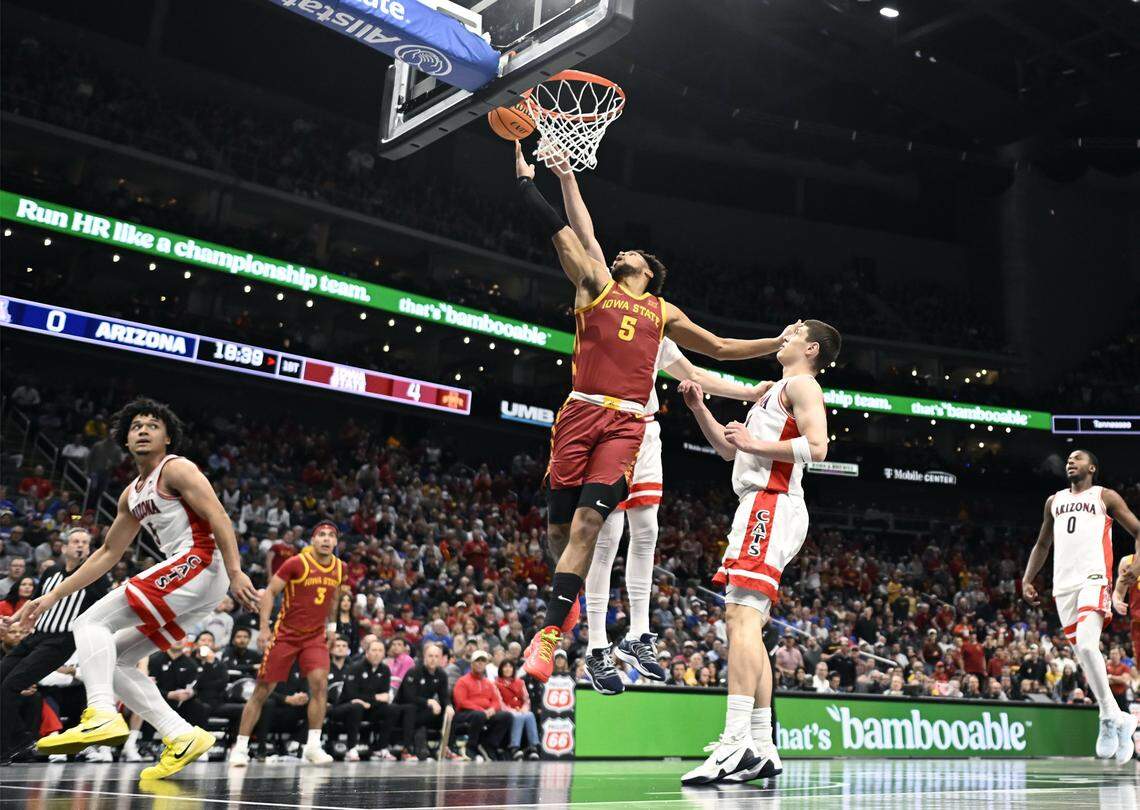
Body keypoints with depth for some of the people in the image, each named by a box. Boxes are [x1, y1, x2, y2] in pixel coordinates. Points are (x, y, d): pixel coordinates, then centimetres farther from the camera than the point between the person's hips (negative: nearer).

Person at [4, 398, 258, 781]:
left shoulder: (176, 469, -2)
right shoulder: (132, 495, 24)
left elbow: (218, 517, -14)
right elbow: (107, 553, 28)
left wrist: (235, 572, -26)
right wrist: (53, 596, 25)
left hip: (200, 563, -9)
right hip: (187, 578, 9)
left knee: (91, 623, -13)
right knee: (112, 659, 9)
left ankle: (102, 715, -31)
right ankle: (183, 736, -1)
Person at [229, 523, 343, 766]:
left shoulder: (339, 568, 1)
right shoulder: (296, 563, -15)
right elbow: (269, 592, -11)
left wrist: (331, 625, 18)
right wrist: (264, 627, -18)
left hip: (315, 636, 3)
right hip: (285, 634, -3)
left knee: (320, 684, -17)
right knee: (262, 690, 1)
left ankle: (312, 746, -8)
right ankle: (240, 746, 14)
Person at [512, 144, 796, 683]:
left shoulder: (663, 312, 23)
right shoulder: (595, 284, 18)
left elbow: (721, 348, 29)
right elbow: (563, 231, 14)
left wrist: (781, 344, 25)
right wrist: (526, 180, 11)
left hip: (626, 423, 0)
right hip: (580, 413, 0)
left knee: (588, 522, -16)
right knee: (559, 525, 1)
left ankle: (549, 632, -15)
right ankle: (568, 600, 31)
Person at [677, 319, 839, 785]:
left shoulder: (801, 384, 1)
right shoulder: (776, 391, 30)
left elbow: (816, 447, -15)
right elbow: (728, 449, 33)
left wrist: (754, 444, -13)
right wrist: (698, 407, 22)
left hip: (771, 504, -11)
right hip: (760, 507, 11)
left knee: (742, 615, -22)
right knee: (746, 625, 7)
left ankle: (736, 743, -30)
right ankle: (761, 749, 7)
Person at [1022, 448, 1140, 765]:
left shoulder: (1105, 497, 8)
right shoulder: (1054, 501, 23)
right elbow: (1042, 544, 28)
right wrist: (1027, 579, 15)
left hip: (1094, 579, -5)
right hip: (1063, 584, 5)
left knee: (1087, 645, -24)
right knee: (1084, 655, 5)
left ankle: (1109, 718, -11)